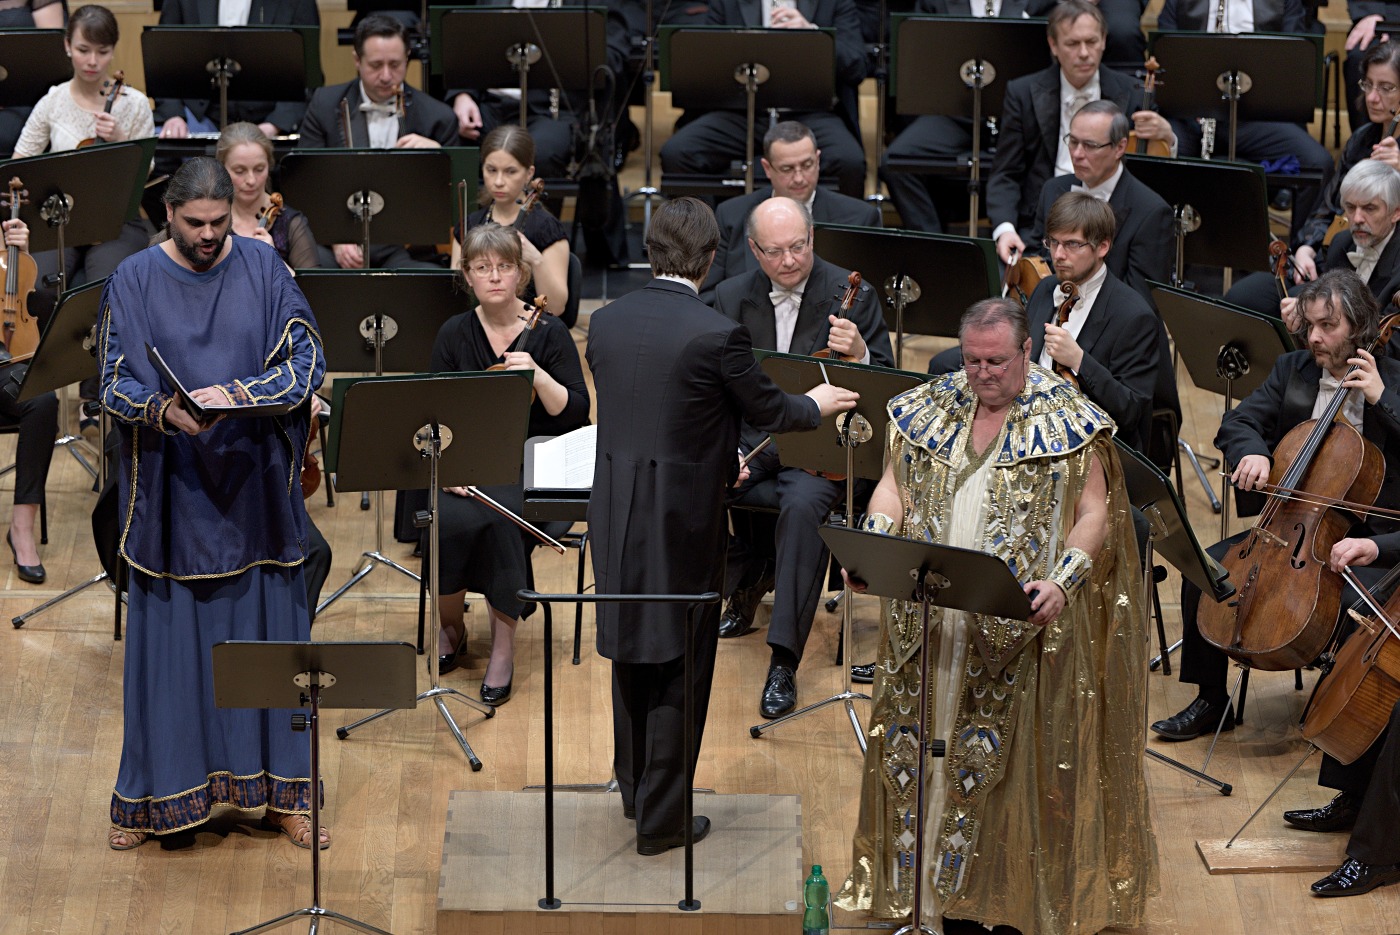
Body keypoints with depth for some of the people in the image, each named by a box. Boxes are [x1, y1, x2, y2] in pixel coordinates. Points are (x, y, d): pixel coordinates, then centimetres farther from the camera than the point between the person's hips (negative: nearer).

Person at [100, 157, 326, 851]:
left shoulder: (263, 268, 1)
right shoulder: (134, 282, -1)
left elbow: (307, 359, -5)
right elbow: (114, 384, -3)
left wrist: (238, 394, -21)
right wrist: (162, 410, -25)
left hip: (254, 489, 1)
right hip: (171, 493, -1)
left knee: (268, 634, 5)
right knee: (166, 640, 2)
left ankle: (282, 793, 14)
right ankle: (151, 797, 13)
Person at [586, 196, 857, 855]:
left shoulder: (606, 323, 0)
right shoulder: (717, 335, -18)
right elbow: (767, 409, -3)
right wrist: (817, 405, 21)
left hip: (615, 516, 6)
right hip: (683, 522, -5)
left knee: (631, 651, 22)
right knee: (678, 669, 6)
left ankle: (634, 788, 37)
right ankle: (661, 819, 12)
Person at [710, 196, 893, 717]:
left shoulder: (852, 296, -3)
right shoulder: (731, 298, 6)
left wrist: (859, 356, -26)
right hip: (750, 441, 4)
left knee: (804, 503, -35)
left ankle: (783, 663, -33)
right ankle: (747, 586, 9)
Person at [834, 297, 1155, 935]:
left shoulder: (1066, 421, -2)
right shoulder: (931, 409, 10)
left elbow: (1093, 514, -4)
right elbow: (895, 483, 10)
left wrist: (1062, 581, -20)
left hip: (1020, 627, -4)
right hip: (928, 618, 4)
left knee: (1015, 755, -2)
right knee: (919, 743, 7)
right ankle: (912, 880, 17)